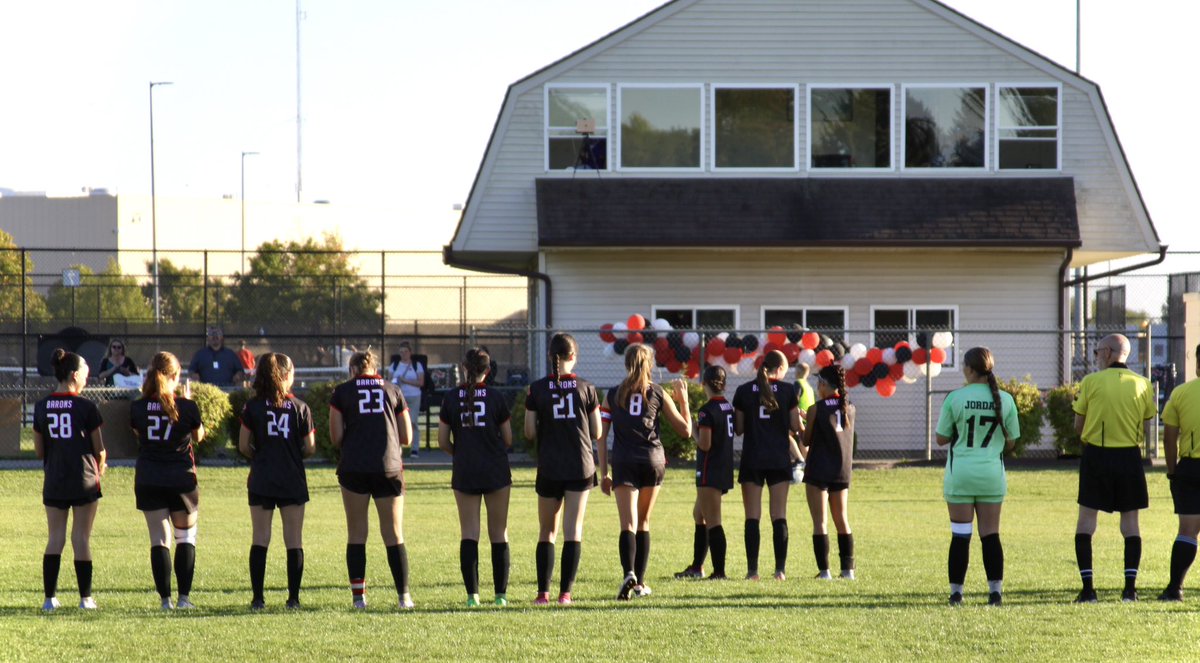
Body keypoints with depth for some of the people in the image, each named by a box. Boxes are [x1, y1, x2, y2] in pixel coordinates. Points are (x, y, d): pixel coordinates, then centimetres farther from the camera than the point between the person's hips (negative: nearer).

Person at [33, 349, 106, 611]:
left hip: (53, 482, 3)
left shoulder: (41, 407, 2)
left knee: (55, 538, 8)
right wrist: (100, 468, 16)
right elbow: (100, 449, -4)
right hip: (84, 480, -3)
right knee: (81, 538, 2)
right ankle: (85, 598, 5)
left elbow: (39, 451, 6)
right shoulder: (86, 407, -10)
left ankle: (50, 598, 4)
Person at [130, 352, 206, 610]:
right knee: (186, 535, 12)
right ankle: (184, 596, 5)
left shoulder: (138, 408, -6)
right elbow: (198, 436, 7)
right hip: (181, 479, -1)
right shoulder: (187, 407, -11)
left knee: (159, 539, 5)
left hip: (147, 480, 1)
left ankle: (165, 599, 0)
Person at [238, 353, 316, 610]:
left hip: (261, 481, 1)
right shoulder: (300, 408, -3)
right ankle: (293, 597, 4)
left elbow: (243, 446, -1)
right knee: (294, 541, 5)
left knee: (259, 540, 4)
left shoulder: (252, 407, -2)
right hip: (293, 482, -1)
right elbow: (310, 448, -2)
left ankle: (258, 598, 1)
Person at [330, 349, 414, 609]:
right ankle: (404, 596, 2)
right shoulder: (393, 391, 10)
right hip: (389, 469, 1)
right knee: (394, 535, 6)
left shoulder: (342, 392, 5)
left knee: (356, 534, 7)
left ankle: (358, 596, 3)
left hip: (354, 468, -1)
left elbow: (336, 437, 0)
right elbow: (406, 438, 11)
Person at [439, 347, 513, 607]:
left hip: (464, 472, 1)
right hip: (496, 472, -1)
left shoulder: (452, 399, -1)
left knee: (469, 532, 3)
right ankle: (501, 593, 6)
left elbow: (442, 441, 0)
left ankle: (472, 594, -6)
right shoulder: (496, 398, -5)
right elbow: (508, 439, 1)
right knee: (499, 534, 6)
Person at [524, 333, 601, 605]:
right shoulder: (586, 389, -3)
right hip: (581, 467, 0)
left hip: (549, 468, 0)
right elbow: (597, 434, 1)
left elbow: (530, 433, -3)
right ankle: (565, 592, -3)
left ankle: (543, 592, 6)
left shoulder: (537, 389, -4)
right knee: (573, 531, 2)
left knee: (547, 530, 11)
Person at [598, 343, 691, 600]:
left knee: (628, 524, -9)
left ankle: (629, 573, -33)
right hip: (653, 461, 1)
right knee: (644, 522, 15)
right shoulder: (657, 394, 5)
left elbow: (601, 436, 2)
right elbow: (685, 429, 7)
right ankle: (640, 583, 17)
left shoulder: (613, 395, 5)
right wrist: (683, 400, 21)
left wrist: (603, 474, 5)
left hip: (624, 463, -1)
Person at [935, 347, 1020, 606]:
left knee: (960, 535, 4)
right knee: (991, 534, 7)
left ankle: (956, 592, 5)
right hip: (992, 473, 2)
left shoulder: (954, 399, -8)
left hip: (960, 474, -2)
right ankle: (995, 590, 2)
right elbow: (1010, 442, 6)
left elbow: (941, 439, -1)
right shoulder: (1005, 400, -1)